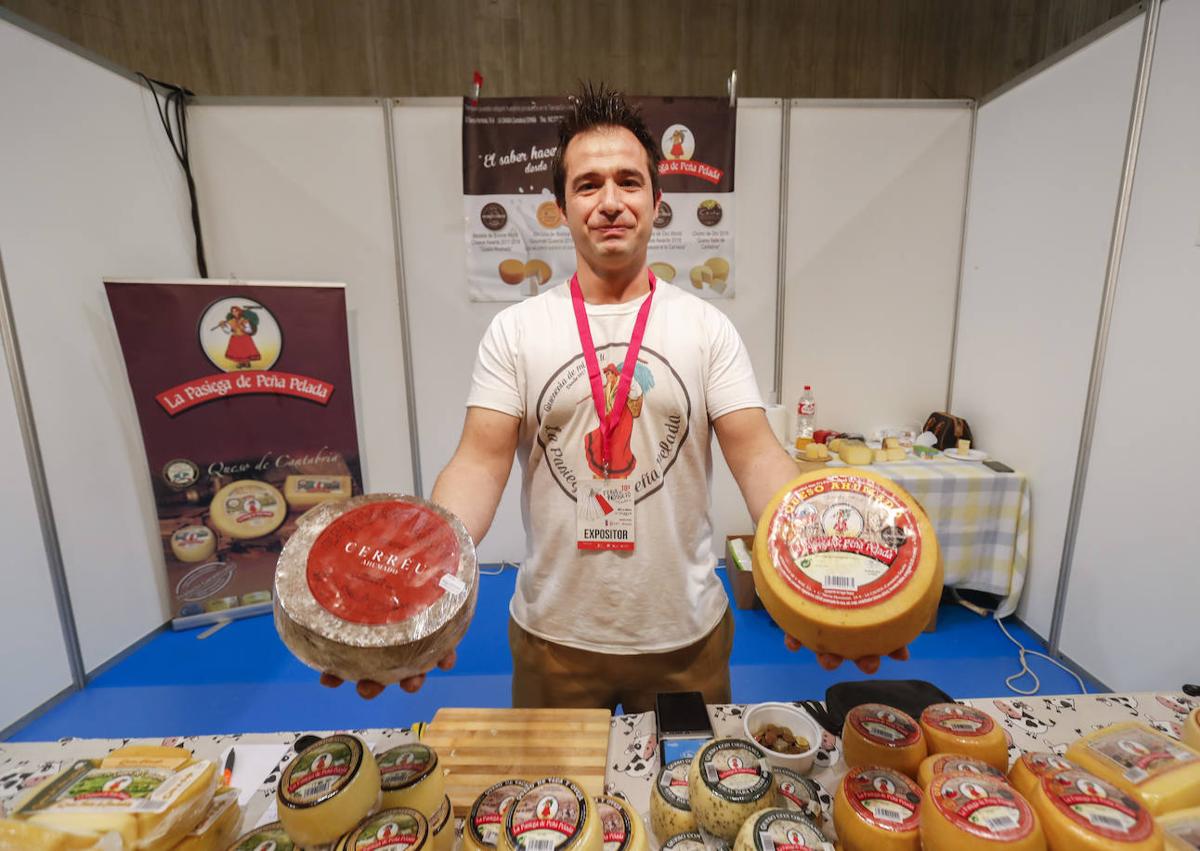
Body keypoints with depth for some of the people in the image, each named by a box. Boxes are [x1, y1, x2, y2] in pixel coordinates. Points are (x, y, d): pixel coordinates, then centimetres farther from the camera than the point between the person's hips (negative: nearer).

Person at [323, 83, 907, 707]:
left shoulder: (707, 327, -5)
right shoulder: (515, 330, -5)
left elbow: (757, 456, -10)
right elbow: (481, 463, -12)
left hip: (686, 634, 1)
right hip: (552, 633, 1)